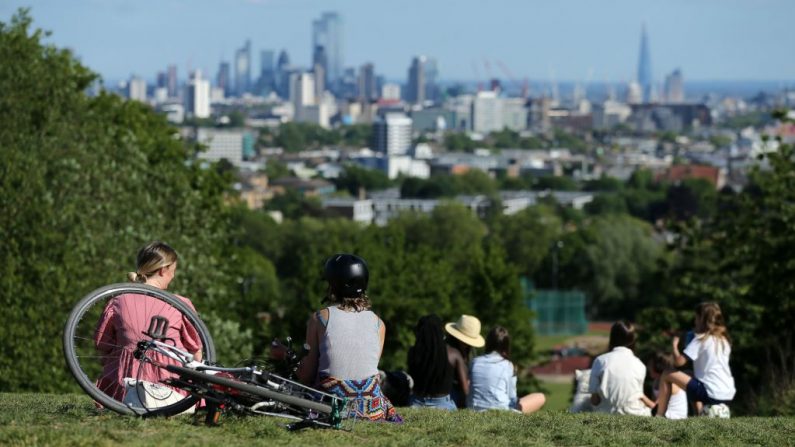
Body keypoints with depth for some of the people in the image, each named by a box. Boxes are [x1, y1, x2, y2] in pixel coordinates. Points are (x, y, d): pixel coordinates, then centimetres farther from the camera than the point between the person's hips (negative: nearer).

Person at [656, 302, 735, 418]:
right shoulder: (724, 340, 13)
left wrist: (675, 345, 4)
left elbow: (679, 361, -15)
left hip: (711, 393, -8)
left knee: (667, 375, 0)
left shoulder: (701, 340, -9)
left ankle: (659, 416, 1)